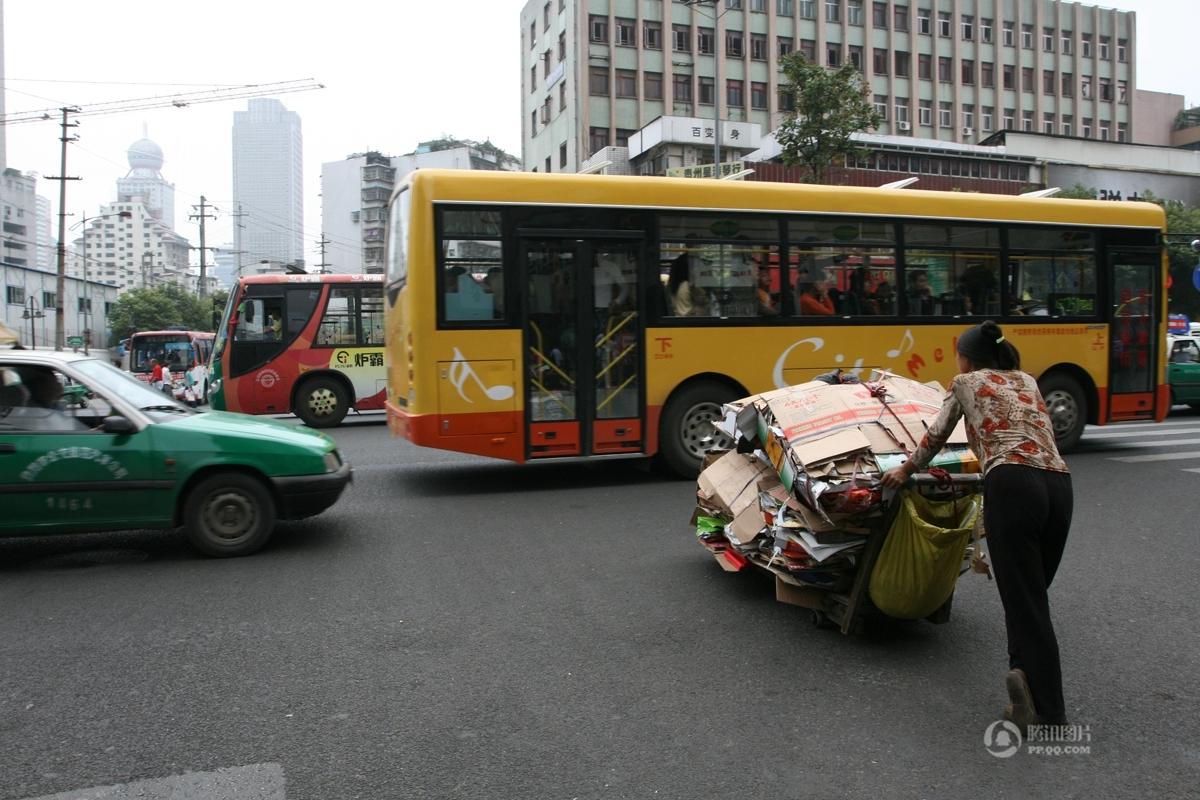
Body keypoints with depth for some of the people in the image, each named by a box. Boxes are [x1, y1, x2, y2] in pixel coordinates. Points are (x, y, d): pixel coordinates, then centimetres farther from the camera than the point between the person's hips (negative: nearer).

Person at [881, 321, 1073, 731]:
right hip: (1059, 486, 5)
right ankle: (1025, 673, -1)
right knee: (1033, 593, 14)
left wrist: (905, 470, 40)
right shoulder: (1028, 381, 29)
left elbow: (936, 437, 25)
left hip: (1012, 486, -5)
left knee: (1024, 599, -5)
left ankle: (1048, 710, -13)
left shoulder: (965, 383, 16)